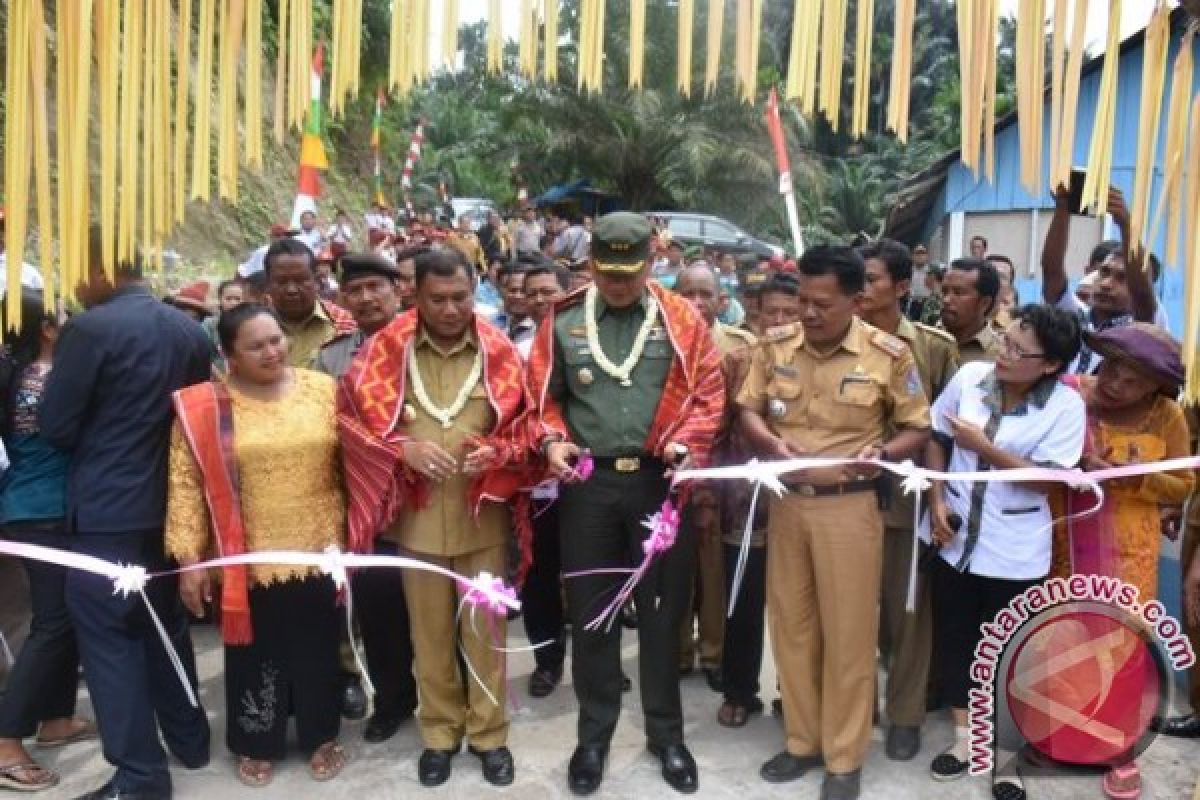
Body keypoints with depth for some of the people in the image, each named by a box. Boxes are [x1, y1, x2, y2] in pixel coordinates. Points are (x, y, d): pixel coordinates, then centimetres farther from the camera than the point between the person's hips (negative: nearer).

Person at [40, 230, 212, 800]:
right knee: (165, 624, 20)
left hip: (107, 511, -7)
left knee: (109, 637, 3)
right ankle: (189, 739, 31)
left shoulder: (90, 329, -15)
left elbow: (55, 427, -11)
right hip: (168, 504, 7)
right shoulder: (191, 330, 4)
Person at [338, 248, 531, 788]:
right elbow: (355, 416, 0)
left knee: (485, 627, 10)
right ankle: (439, 731, 29)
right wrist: (403, 447, -16)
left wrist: (498, 452, -17)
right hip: (417, 515, 0)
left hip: (483, 514, 0)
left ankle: (489, 733, 26)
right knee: (429, 629, 12)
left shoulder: (499, 350, -3)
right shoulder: (386, 348, -3)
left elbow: (524, 423, 3)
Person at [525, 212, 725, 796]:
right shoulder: (563, 323, 4)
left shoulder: (682, 320, 1)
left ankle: (666, 734, 26)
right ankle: (594, 734, 27)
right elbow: (542, 395, 8)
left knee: (662, 609, 9)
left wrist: (686, 443, -17)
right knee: (590, 610, 10)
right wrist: (552, 440, -10)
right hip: (588, 484, 1)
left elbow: (708, 392, -1)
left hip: (659, 481, -1)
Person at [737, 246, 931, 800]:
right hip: (786, 501, 4)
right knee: (790, 625, 13)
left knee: (848, 632, 5)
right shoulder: (775, 345, 0)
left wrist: (882, 452, -19)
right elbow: (748, 410, 5)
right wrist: (771, 442, -15)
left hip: (849, 505, -3)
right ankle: (802, 741, 30)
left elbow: (916, 429, 0)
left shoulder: (889, 355, -8)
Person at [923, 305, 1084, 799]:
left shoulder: (1066, 405, -14)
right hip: (955, 536, 3)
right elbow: (936, 438, 3)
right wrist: (937, 500, -6)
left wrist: (983, 447, -20)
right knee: (953, 637, 15)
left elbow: (1048, 479, -18)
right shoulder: (970, 376, -5)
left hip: (1014, 552, -3)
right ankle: (963, 735, 35)